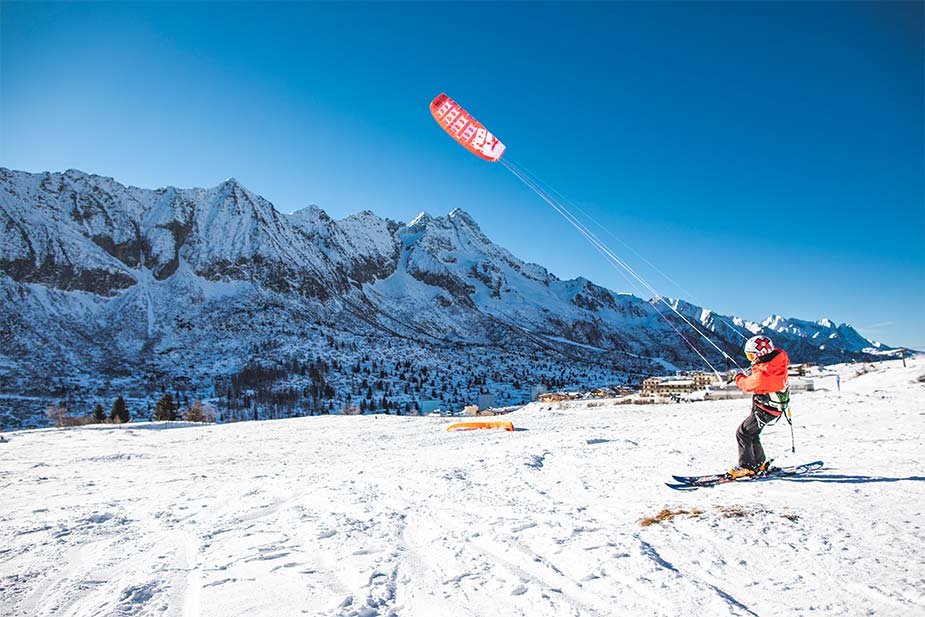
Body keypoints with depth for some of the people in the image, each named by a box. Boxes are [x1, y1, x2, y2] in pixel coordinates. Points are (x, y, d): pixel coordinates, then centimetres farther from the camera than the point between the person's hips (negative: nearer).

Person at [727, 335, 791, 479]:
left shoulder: (763, 373, -34)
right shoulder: (778, 357, -10)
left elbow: (748, 385, -15)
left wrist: (739, 377, 4)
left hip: (765, 410, -9)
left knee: (743, 433, -2)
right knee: (751, 434, 19)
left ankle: (746, 466, 8)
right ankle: (760, 464, 32)